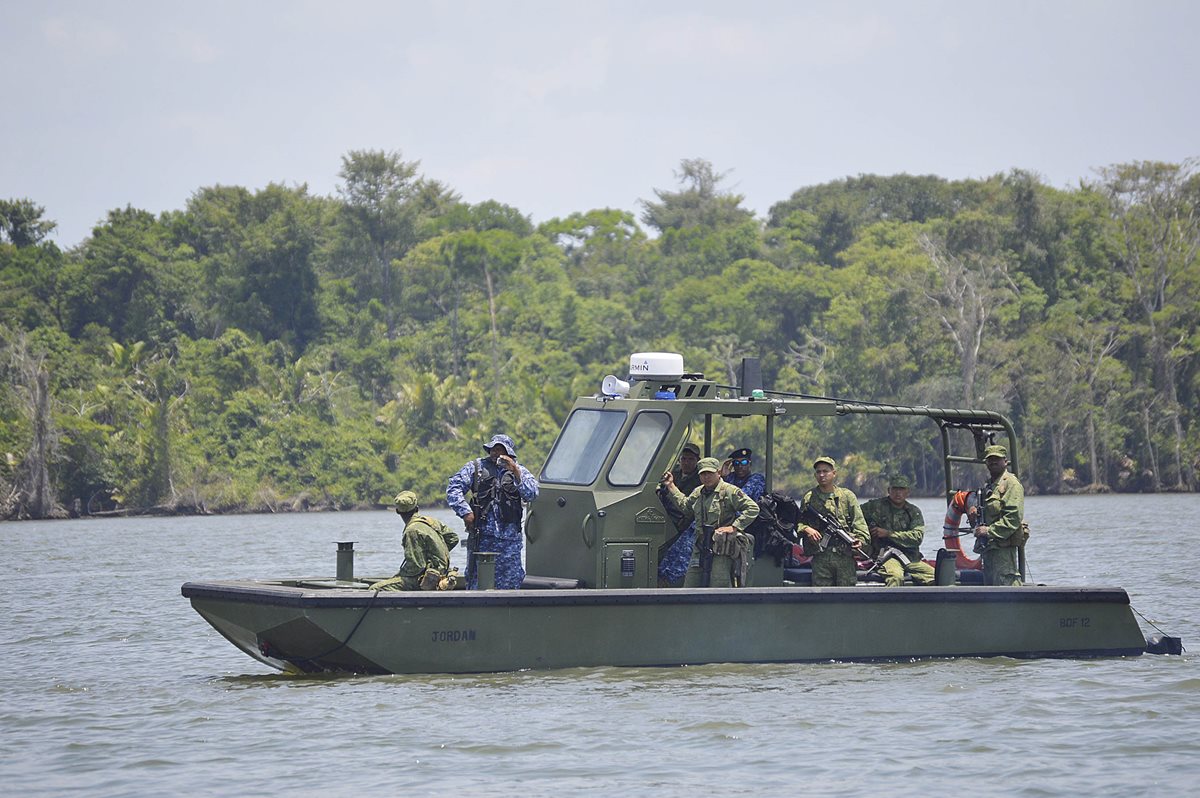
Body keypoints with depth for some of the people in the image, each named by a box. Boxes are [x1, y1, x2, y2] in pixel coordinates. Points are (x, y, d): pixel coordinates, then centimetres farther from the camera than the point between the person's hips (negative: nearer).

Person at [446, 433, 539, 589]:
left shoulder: (519, 470, 14)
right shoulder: (476, 467, 11)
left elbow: (532, 494, 0)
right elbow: (453, 489, 5)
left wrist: (516, 474, -11)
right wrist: (465, 512, -6)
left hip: (510, 537, 1)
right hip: (481, 536, -1)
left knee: (510, 582, -1)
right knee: (476, 582, -2)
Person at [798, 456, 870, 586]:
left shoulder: (847, 496, 10)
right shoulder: (808, 498, 13)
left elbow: (859, 522, 3)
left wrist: (860, 540, -14)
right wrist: (807, 529, -8)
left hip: (845, 556, -1)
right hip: (820, 557, 1)